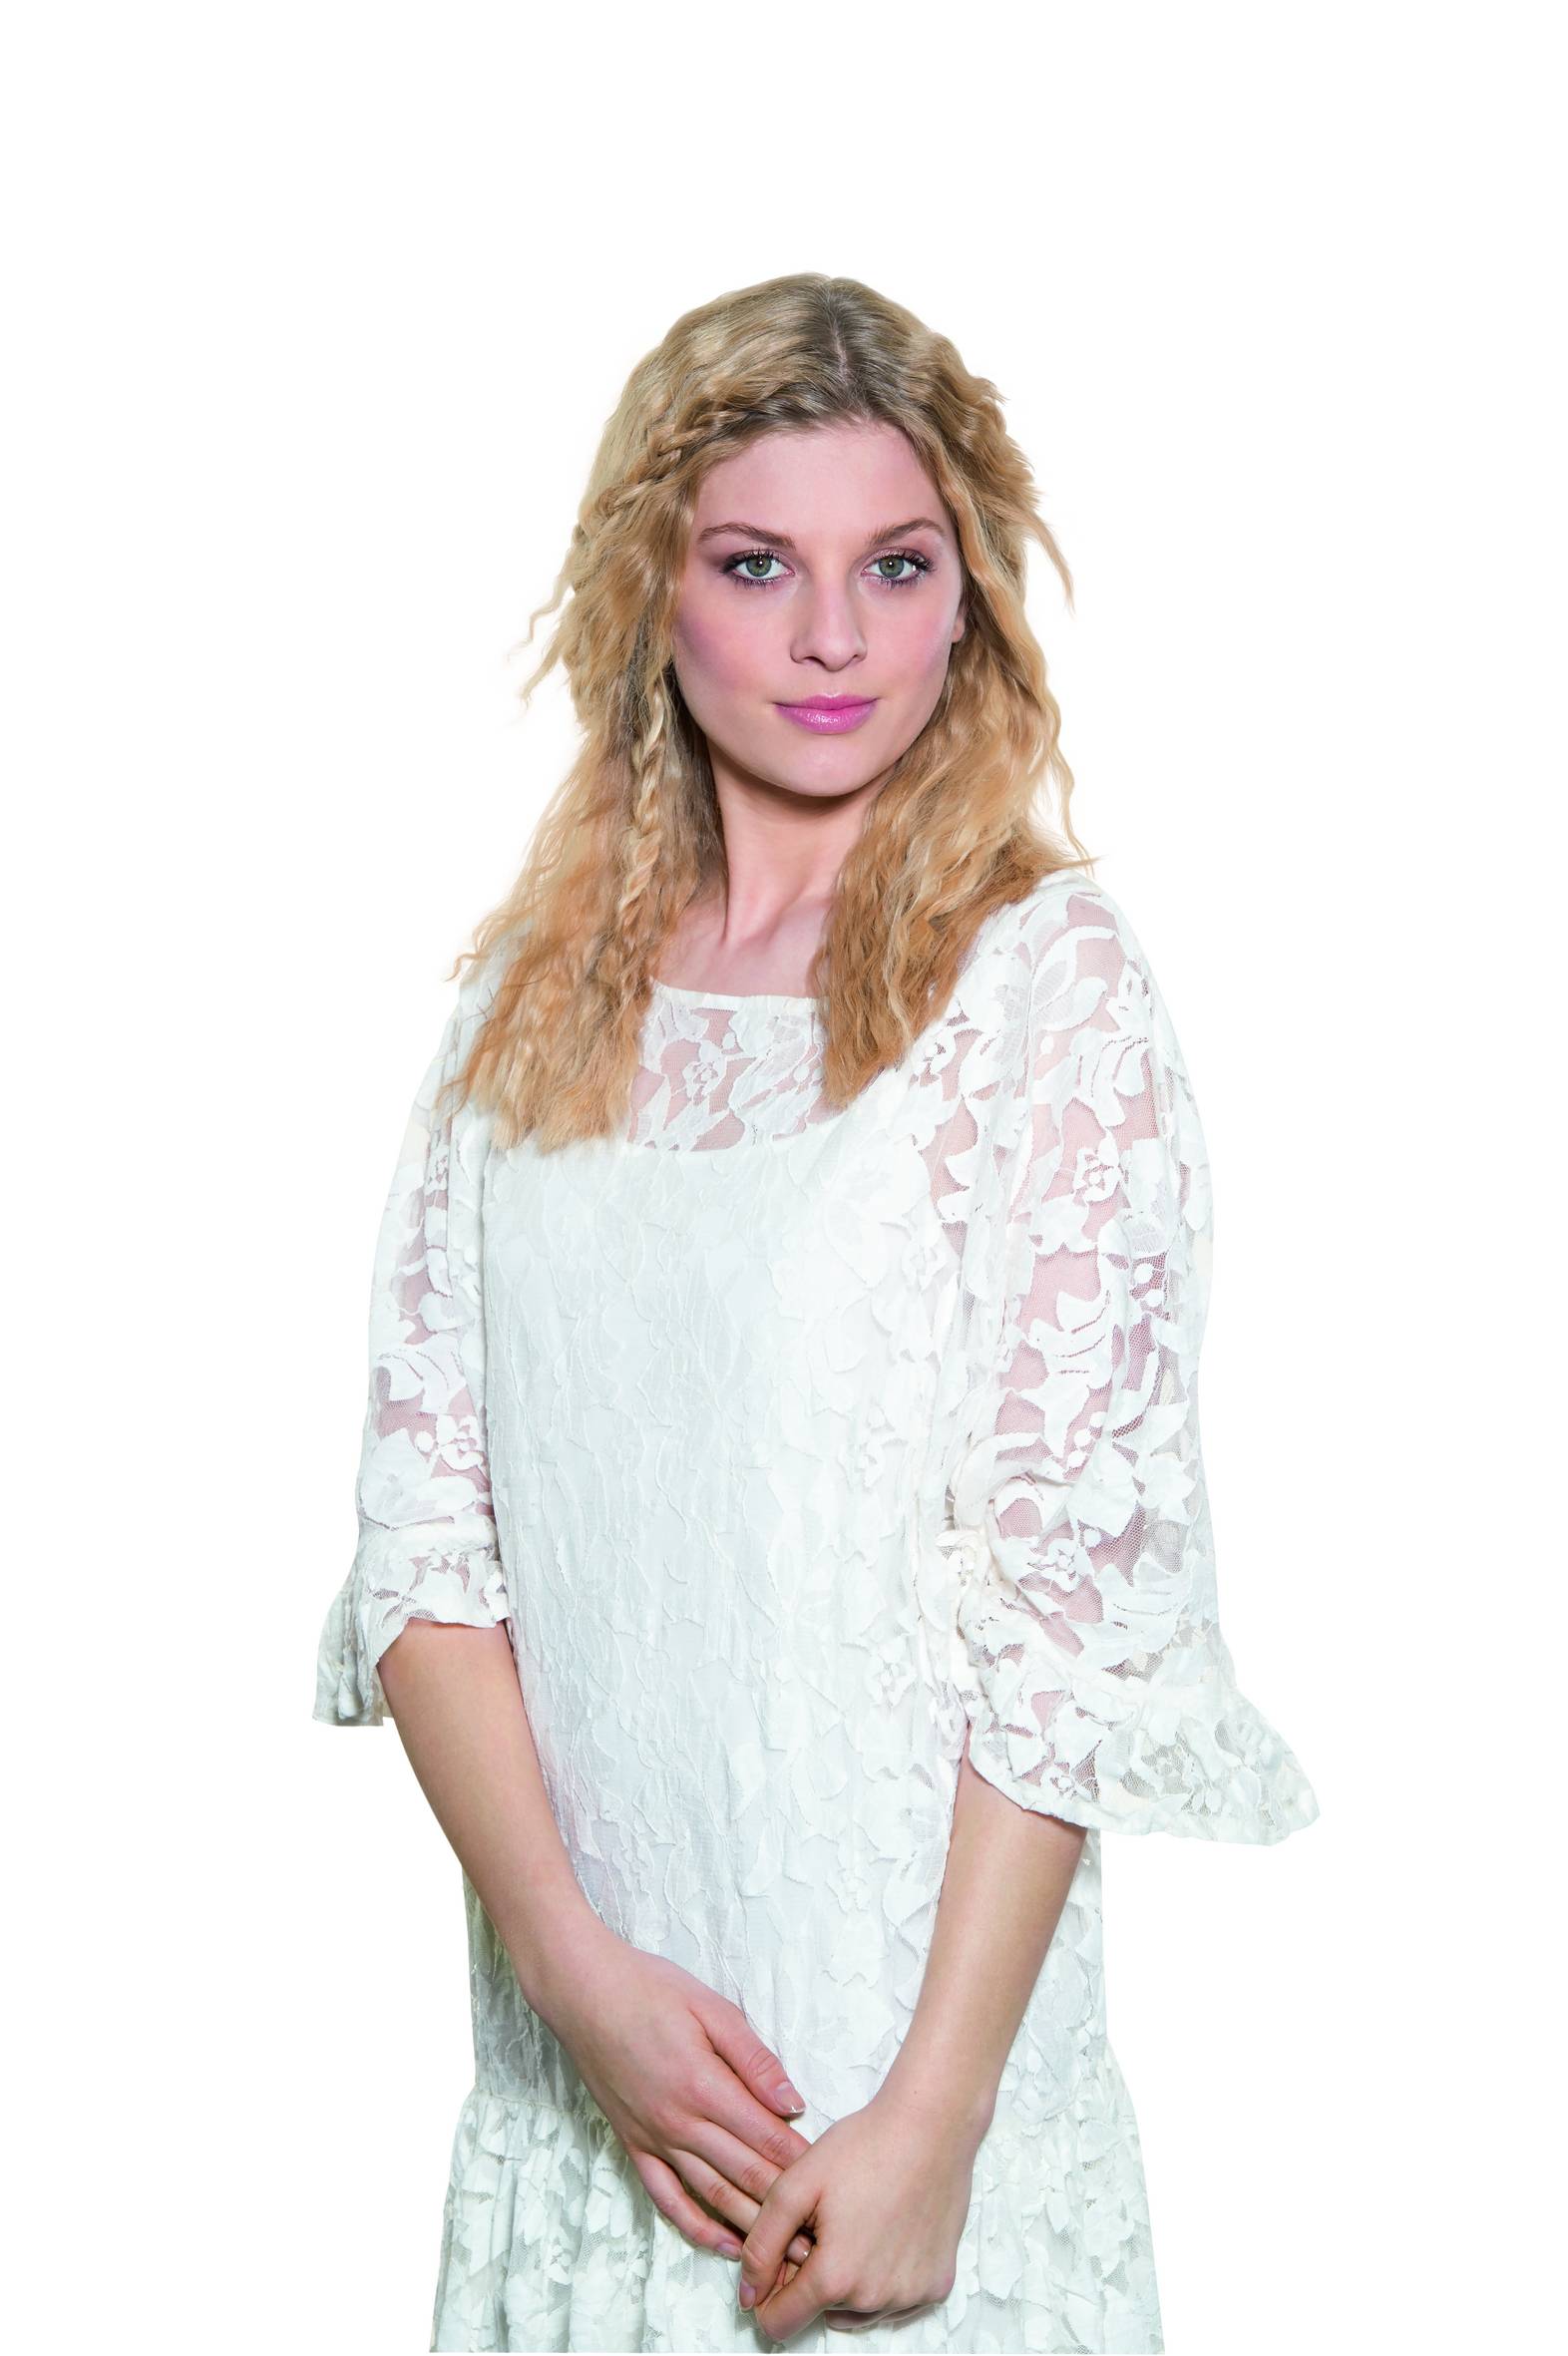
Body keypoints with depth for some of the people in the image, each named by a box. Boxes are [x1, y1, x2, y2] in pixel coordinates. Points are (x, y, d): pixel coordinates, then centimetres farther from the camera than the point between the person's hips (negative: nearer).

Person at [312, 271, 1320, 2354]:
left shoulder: (1045, 974, -7)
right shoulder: (534, 999, 4)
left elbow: (1080, 1582, -11)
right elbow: (423, 1527, 1)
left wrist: (932, 2114, -15)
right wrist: (575, 1958, -11)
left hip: (916, 2028, -3)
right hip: (576, 2036, 3)